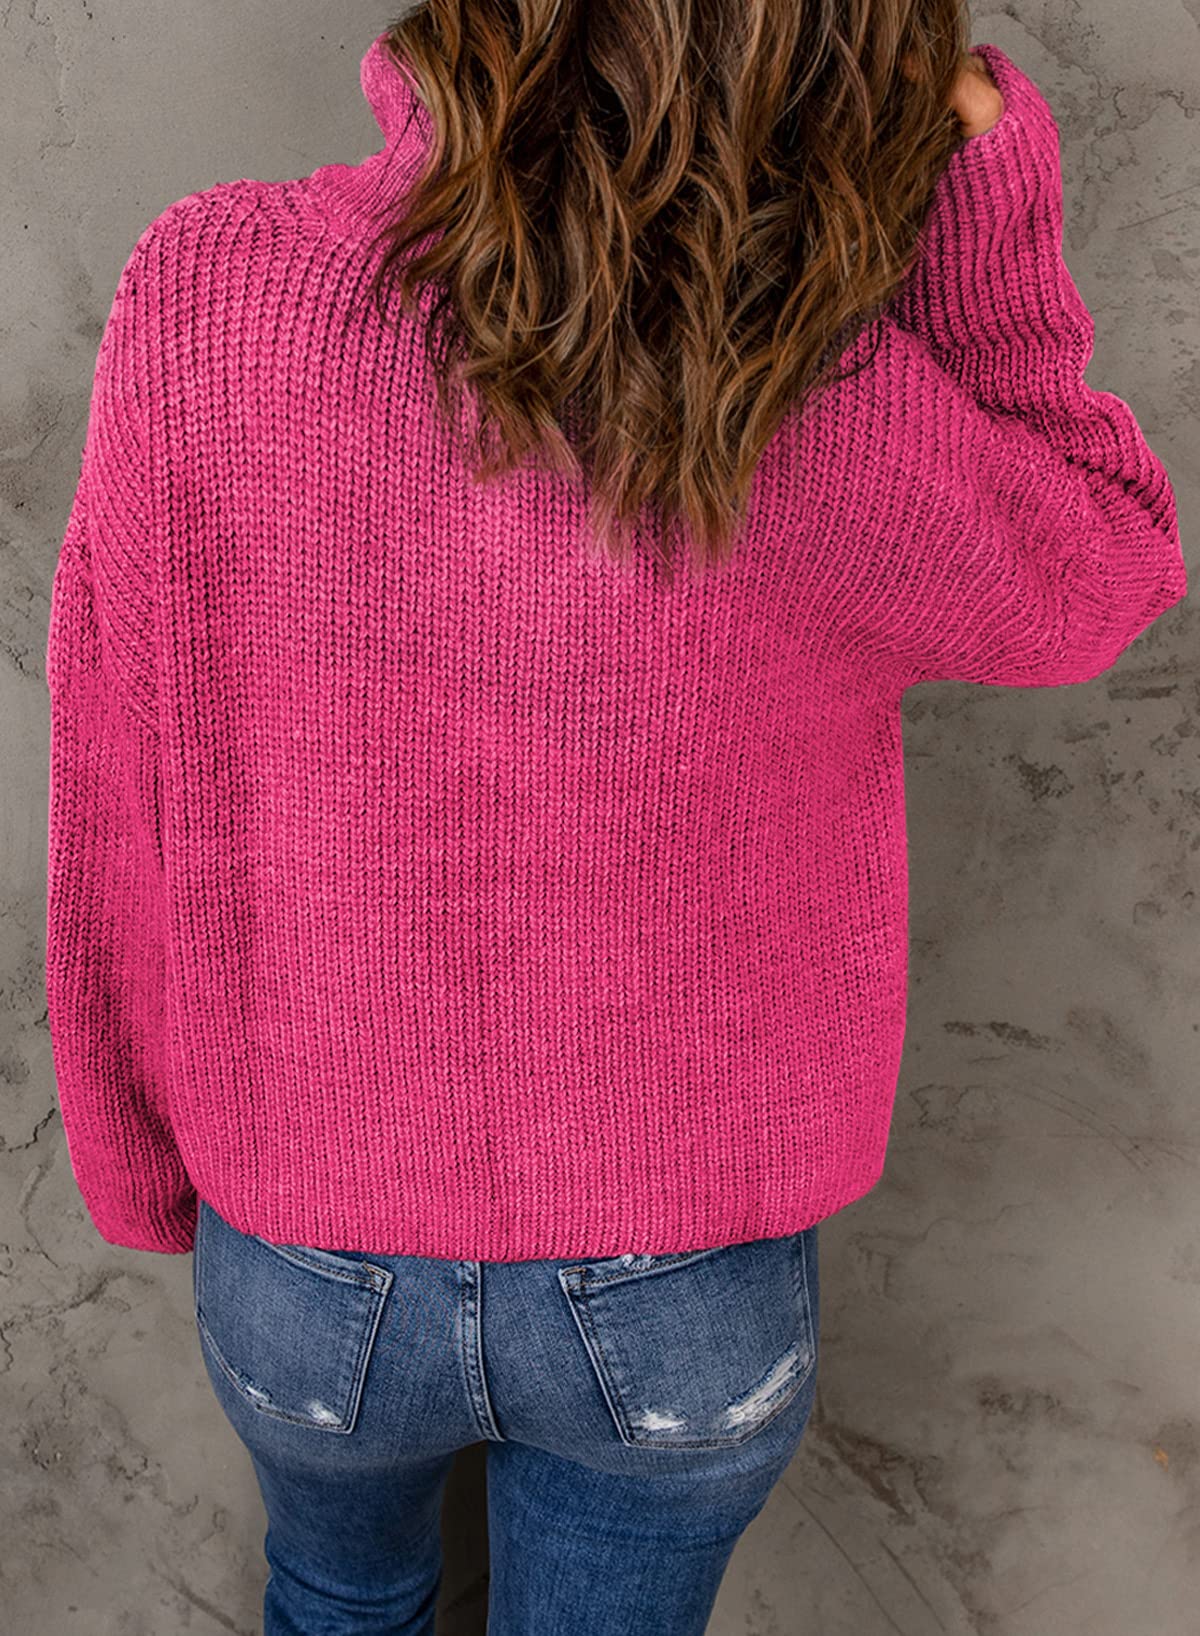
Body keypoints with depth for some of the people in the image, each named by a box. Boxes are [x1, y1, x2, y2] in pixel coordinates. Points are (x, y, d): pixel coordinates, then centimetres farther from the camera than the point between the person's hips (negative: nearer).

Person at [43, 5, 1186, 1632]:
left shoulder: (209, 300, -24)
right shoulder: (835, 415, -29)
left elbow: (125, 831, -12)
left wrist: (142, 1161, 7)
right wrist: (978, 173, -17)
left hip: (315, 1268, 1)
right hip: (685, 1304, 0)